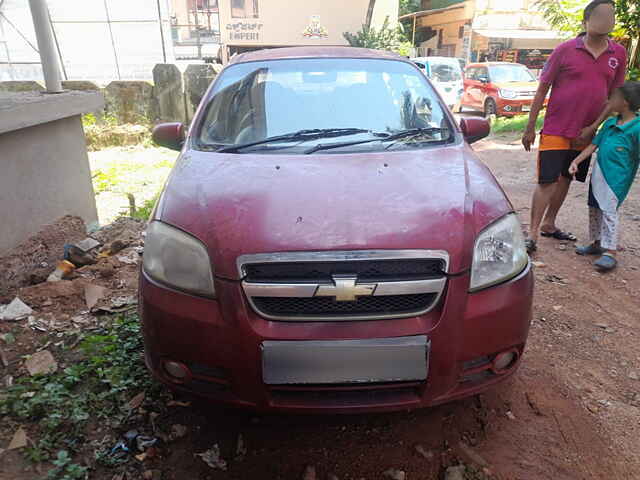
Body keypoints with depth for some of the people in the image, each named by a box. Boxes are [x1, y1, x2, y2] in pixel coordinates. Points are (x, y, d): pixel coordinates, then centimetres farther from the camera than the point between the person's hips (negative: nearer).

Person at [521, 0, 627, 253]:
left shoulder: (618, 54, 4)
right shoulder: (565, 50, -7)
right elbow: (542, 89, -4)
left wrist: (593, 128, -3)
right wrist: (530, 128, -6)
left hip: (584, 134, 5)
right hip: (555, 131, -5)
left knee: (565, 179, 13)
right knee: (546, 182, -7)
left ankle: (549, 224, 27)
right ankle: (533, 233, -1)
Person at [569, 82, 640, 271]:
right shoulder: (609, 123, 8)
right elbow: (593, 145, 11)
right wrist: (576, 161, 3)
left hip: (617, 177, -8)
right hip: (598, 173, 8)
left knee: (609, 211, -11)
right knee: (594, 209, 15)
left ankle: (609, 252, -5)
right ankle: (596, 243, 31)